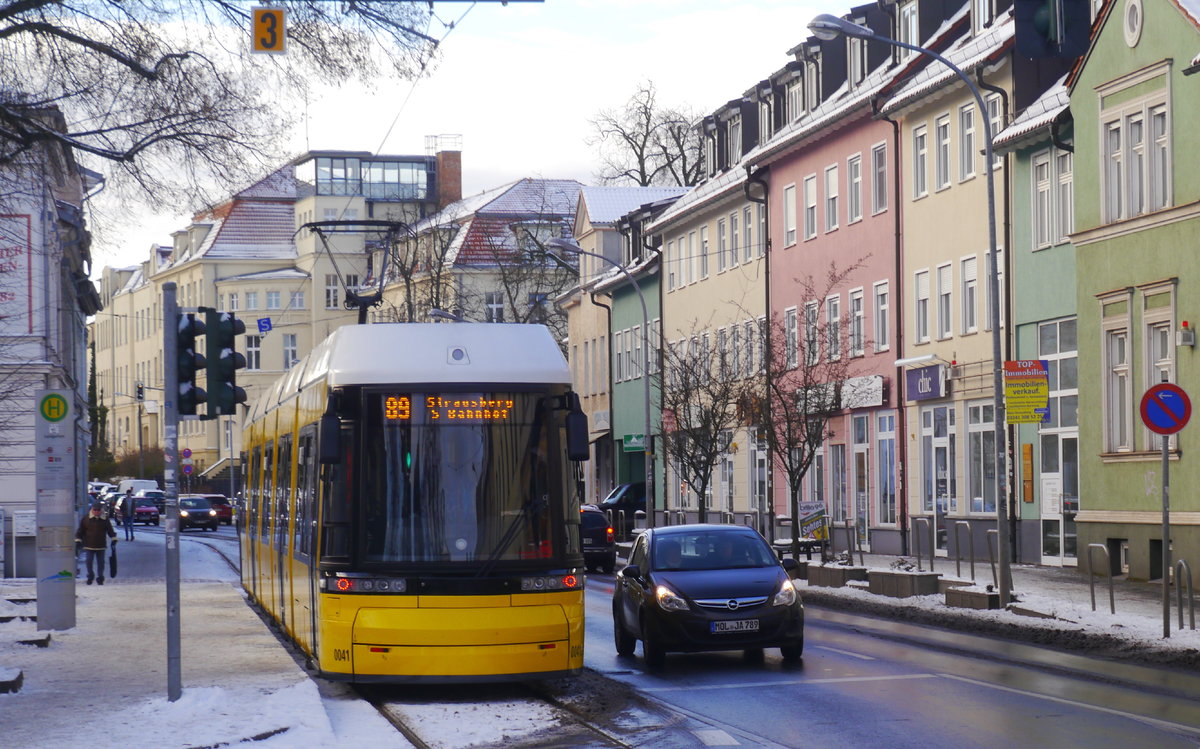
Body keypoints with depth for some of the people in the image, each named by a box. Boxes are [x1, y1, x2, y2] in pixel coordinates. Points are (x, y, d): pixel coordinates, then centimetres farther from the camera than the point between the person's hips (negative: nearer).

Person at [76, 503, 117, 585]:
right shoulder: (86, 520, 0)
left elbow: (111, 531, 10)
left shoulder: (105, 520, 3)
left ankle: (100, 578, 15)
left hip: (101, 546, 1)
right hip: (89, 546, -1)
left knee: (101, 562, 4)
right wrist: (78, 541, 1)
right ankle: (90, 576, 18)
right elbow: (80, 532, 6)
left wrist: (114, 540, 3)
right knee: (89, 562, -2)